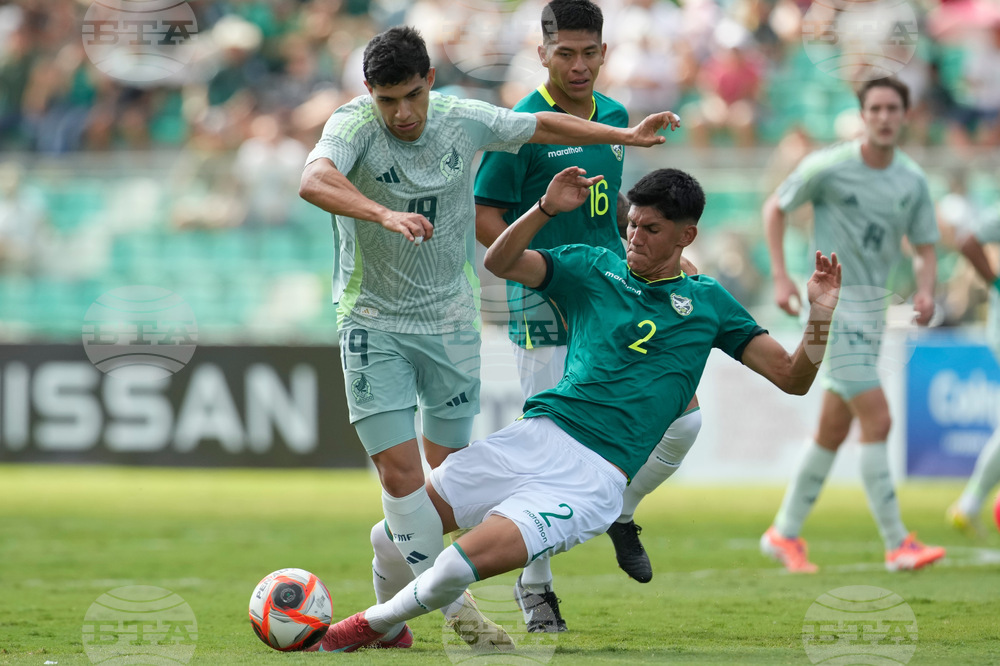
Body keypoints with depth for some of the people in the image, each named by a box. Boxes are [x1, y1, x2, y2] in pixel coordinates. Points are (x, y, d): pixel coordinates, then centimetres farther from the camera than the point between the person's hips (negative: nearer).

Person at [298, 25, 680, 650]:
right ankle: (449, 601, -1)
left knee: (449, 467, 6)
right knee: (398, 466, -11)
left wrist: (626, 135, 20)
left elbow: (543, 125, 13)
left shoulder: (464, 120, -5)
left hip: (450, 318, 4)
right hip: (374, 321, -4)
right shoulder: (354, 125, -18)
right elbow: (314, 182, -39)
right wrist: (385, 215, -54)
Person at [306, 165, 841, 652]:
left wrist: (819, 319, -8)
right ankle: (391, 626, 26)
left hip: (592, 478, -3)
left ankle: (373, 624, 5)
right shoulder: (594, 268, 14)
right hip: (536, 437, 3)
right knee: (391, 538, -5)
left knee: (459, 566, -22)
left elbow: (792, 378, 10)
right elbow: (499, 262, 3)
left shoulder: (707, 303, 12)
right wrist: (546, 208, -12)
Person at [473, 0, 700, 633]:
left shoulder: (615, 117, 10)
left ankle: (621, 510, 24)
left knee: (684, 420, -3)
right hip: (544, 303, -6)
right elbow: (485, 218, -10)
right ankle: (535, 587, 12)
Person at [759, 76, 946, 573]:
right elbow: (775, 208, 2)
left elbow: (925, 250, 9)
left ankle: (784, 535, 25)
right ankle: (897, 545, -11)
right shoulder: (828, 167, -12)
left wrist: (926, 290, -12)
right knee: (878, 422, -14)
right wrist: (780, 277, -8)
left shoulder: (912, 181, 3)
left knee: (834, 430, 12)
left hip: (874, 309, 6)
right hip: (835, 305, -6)